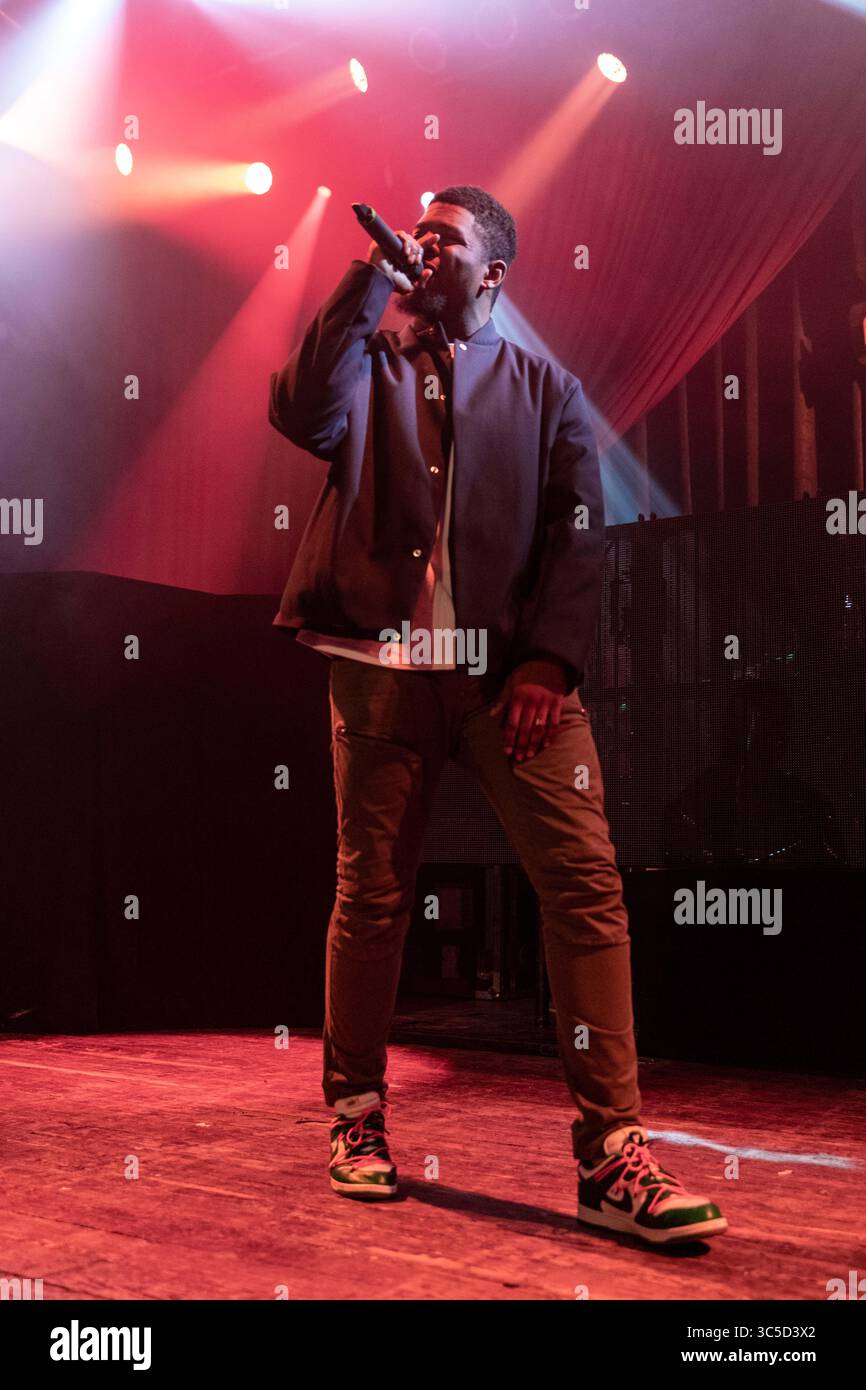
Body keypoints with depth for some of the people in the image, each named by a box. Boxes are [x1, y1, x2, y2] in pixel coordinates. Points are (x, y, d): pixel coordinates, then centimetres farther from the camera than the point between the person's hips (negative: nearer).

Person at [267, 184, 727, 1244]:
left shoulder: (544, 389, 17)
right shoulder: (369, 364, 19)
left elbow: (580, 530, 7)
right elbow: (302, 417, -5)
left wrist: (551, 658, -7)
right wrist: (366, 282, 1)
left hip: (512, 669, 0)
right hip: (381, 667, 1)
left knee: (587, 878, -13)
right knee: (372, 894, 3)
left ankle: (612, 1154, -10)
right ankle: (357, 1116, 22)